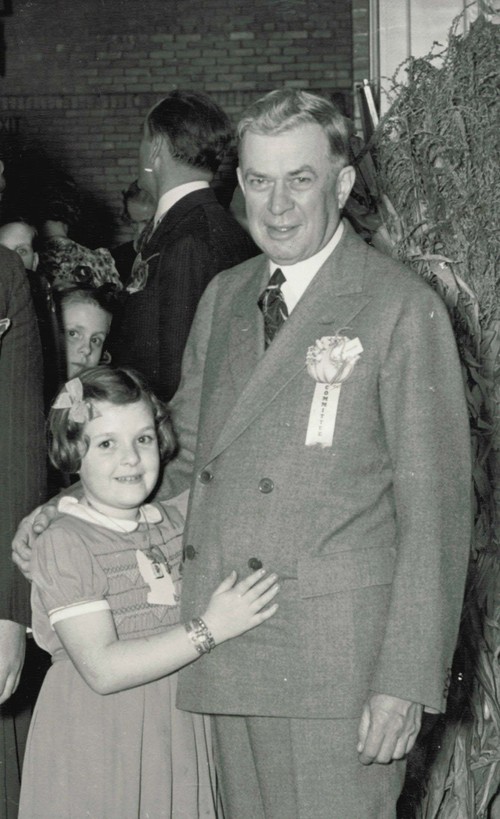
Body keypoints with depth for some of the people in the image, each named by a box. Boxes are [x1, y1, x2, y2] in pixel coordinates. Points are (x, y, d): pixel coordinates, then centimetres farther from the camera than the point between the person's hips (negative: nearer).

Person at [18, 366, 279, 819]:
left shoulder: (176, 518, 5)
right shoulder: (65, 544, -13)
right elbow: (102, 670, -20)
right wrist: (211, 628, -22)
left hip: (180, 739, 6)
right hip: (98, 749, -5)